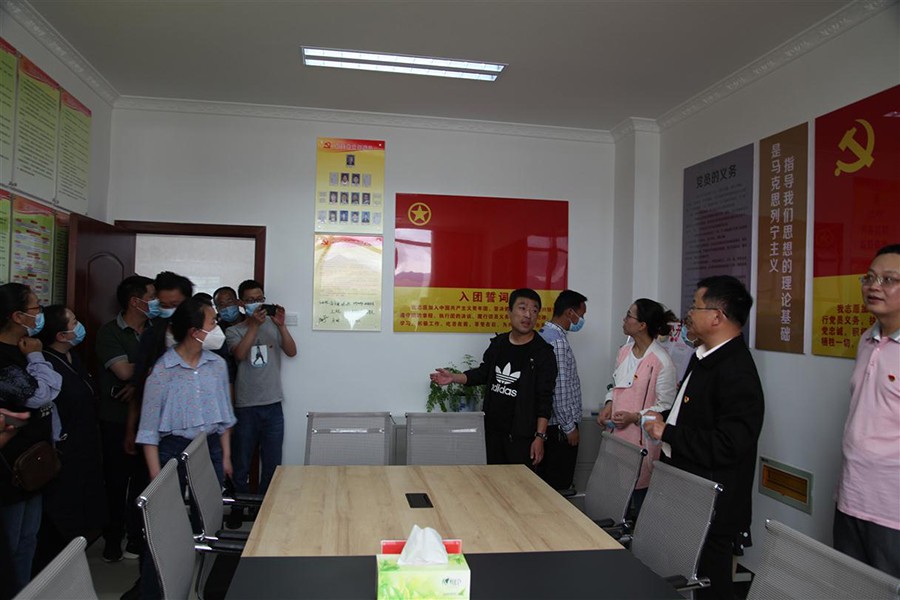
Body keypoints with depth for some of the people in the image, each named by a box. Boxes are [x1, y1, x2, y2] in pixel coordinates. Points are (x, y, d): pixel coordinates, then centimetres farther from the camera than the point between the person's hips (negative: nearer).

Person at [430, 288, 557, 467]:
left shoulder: (543, 353, -9)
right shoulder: (498, 344, 6)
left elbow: (545, 399, -11)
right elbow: (483, 373, 18)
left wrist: (540, 437, -15)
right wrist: (454, 378, 4)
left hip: (522, 435, -5)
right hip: (493, 430, 5)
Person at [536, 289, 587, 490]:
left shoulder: (546, 333, 12)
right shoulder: (557, 340, -19)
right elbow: (560, 389, -22)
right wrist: (570, 427, -15)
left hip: (548, 423, 10)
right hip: (560, 426, -10)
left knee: (546, 483, 15)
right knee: (559, 485, 0)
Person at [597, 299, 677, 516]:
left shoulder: (661, 361, -15)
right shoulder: (625, 351, 8)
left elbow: (665, 407, -12)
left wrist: (635, 417, -20)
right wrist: (609, 404, 3)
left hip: (641, 438, -7)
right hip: (618, 433, 7)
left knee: (639, 493, 3)